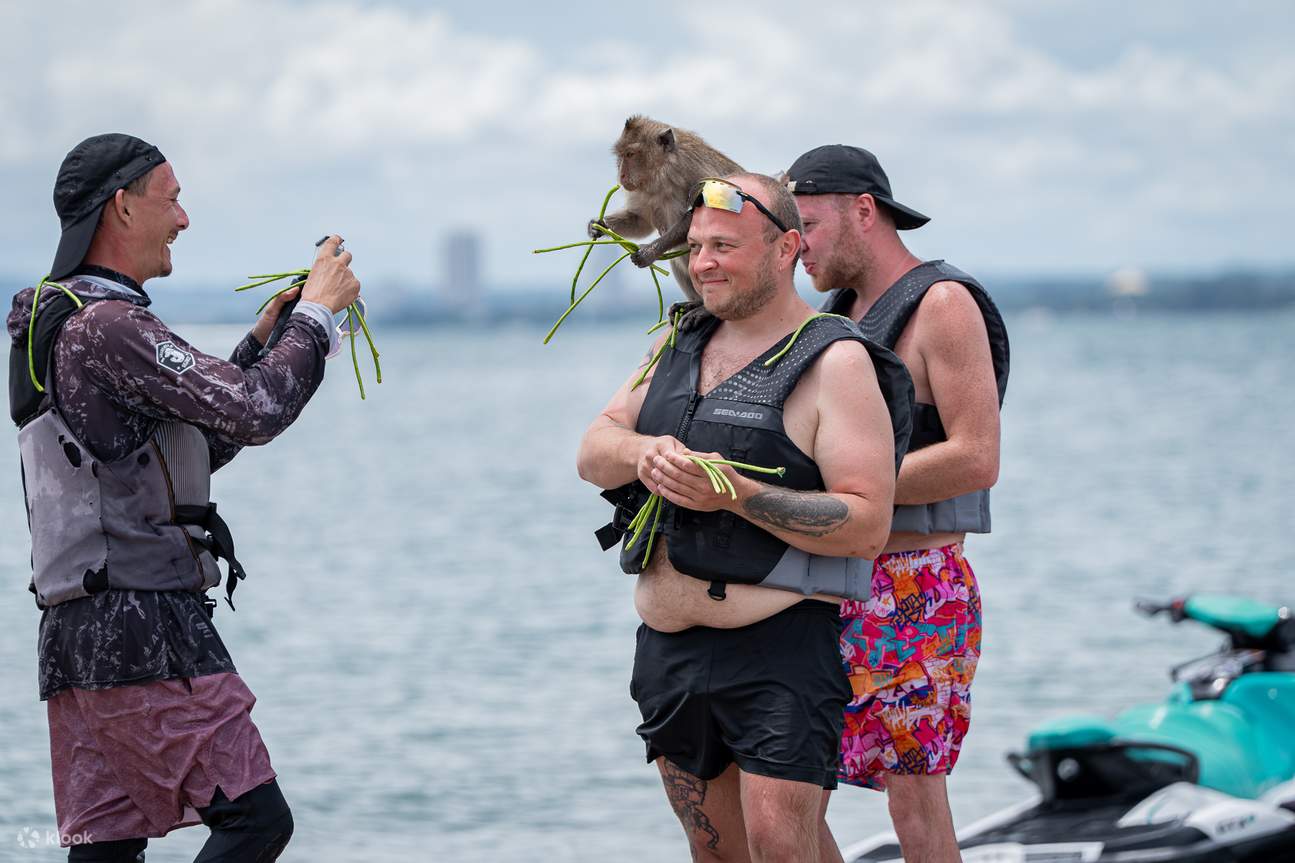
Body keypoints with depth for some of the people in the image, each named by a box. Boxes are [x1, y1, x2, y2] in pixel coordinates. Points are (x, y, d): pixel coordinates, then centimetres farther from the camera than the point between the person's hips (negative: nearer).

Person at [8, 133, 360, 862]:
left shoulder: (58, 323, 20)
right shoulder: (106, 326, -13)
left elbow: (200, 445, 27)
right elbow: (254, 413, -17)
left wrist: (262, 342, 22)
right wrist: (317, 313, -2)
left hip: (78, 636, 10)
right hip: (142, 629, -10)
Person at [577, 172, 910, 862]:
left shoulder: (835, 361, -9)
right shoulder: (678, 343, 14)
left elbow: (867, 526, -17)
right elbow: (592, 454, 10)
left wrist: (734, 495, -26)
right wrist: (641, 452, -14)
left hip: (781, 649, -7)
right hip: (669, 645, 7)